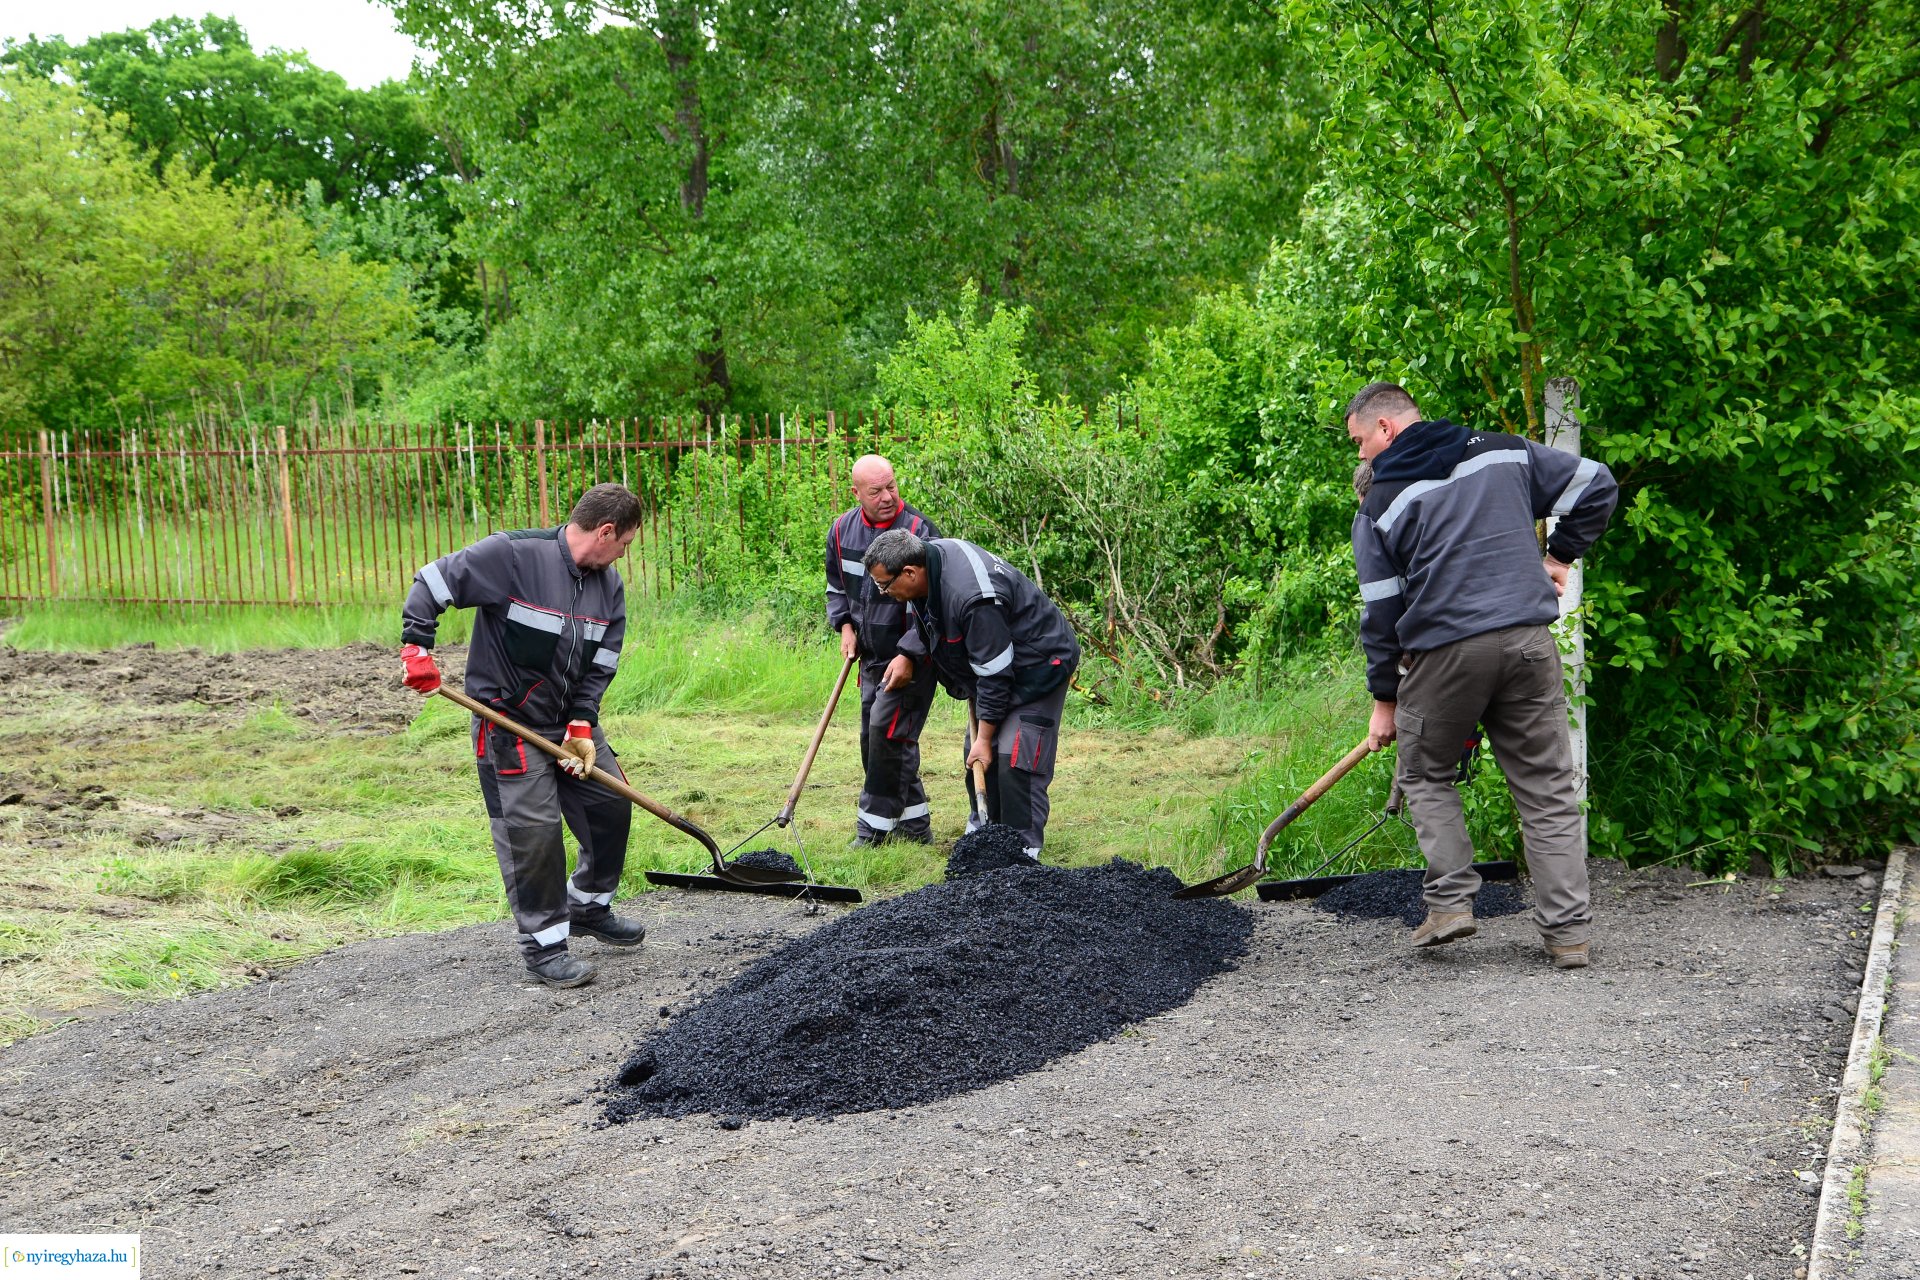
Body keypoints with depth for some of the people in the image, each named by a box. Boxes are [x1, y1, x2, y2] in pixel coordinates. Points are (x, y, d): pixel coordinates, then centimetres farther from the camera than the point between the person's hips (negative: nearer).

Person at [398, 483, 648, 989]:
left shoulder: (609, 585, 3)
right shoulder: (513, 555, -20)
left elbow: (600, 664, 4)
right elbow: (433, 583, -16)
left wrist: (582, 724, -7)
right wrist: (417, 647, -23)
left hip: (571, 720, 8)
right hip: (508, 723, -7)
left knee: (611, 806, 11)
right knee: (533, 830, -9)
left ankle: (589, 906, 33)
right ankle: (544, 943, 4)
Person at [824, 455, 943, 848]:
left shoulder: (919, 531, -18)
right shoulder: (841, 530, 2)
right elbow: (836, 586, 20)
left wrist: (909, 656, -20)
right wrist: (845, 626, 4)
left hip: (913, 657, -7)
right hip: (871, 656, 7)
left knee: (888, 732, -14)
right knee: (874, 740, 11)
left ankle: (875, 826, -3)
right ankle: (915, 825, 24)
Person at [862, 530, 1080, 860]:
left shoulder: (972, 597, -37)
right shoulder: (929, 556, -10)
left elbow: (995, 674, -30)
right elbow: (922, 620, 15)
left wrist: (985, 737, -22)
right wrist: (906, 656, 0)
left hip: (1039, 666, -10)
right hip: (996, 665, 10)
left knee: (1015, 761, -16)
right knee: (978, 760, 10)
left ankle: (1024, 849, -10)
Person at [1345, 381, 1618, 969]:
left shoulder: (1380, 502, 4)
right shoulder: (1504, 453, 13)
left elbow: (1381, 609, 4)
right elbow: (1597, 485, 13)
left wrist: (1384, 698, 11)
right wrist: (1559, 555, 23)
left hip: (1442, 653, -3)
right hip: (1529, 643, 3)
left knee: (1427, 776, 18)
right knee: (1547, 789, 8)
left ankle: (1451, 901, 5)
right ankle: (1569, 931, 6)